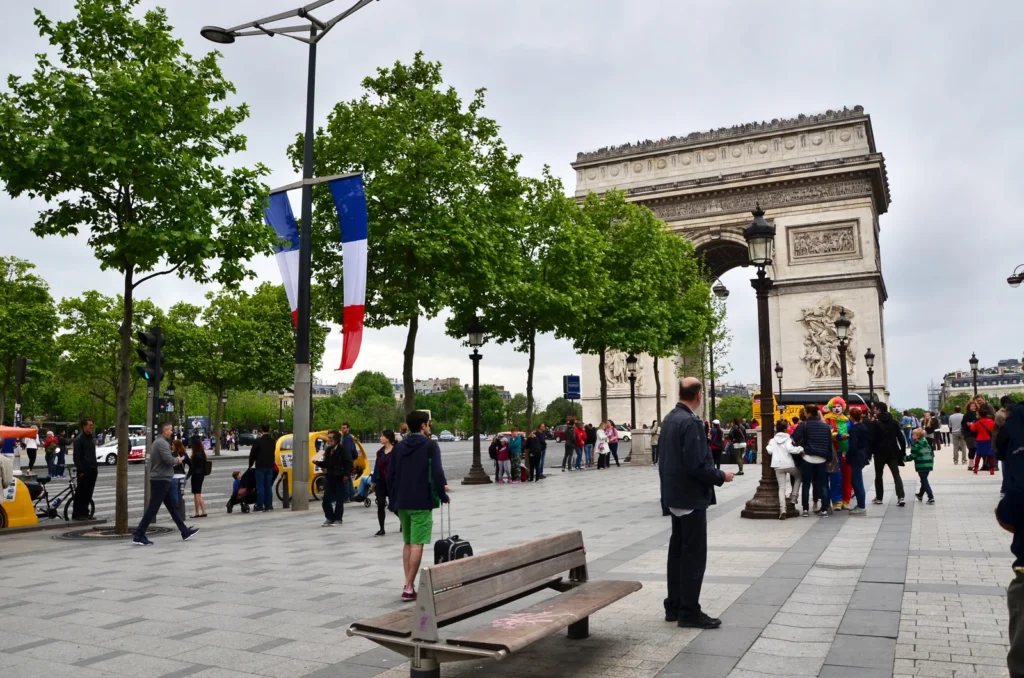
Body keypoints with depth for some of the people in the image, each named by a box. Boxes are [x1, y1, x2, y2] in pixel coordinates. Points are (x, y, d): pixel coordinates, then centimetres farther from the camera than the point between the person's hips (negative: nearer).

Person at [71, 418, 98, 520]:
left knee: (88, 492, 9)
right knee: (81, 492, -4)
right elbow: (76, 457, -13)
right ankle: (76, 514, 1)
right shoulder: (79, 439, -9)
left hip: (92, 470, 8)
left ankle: (84, 512, 16)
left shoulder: (91, 438, 16)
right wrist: (80, 471, -17)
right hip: (84, 470, -8)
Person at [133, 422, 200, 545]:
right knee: (153, 508, -7)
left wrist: (174, 459, 6)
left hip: (162, 480, 10)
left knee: (173, 506, 13)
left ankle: (185, 532, 20)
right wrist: (177, 459, -5)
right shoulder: (162, 443, -16)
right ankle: (139, 536, -3)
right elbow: (169, 460, -24)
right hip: (161, 480, -10)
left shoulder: (157, 442, 16)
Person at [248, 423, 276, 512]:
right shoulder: (272, 441, 5)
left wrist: (251, 464, 6)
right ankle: (268, 506, 8)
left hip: (260, 466, -5)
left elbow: (252, 454, -7)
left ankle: (260, 506, -1)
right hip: (270, 466, 5)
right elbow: (273, 453, 9)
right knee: (268, 487, 8)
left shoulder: (258, 441, -11)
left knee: (260, 487, -1)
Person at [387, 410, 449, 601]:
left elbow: (390, 475, 10)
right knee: (417, 545, -4)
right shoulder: (430, 445, -7)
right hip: (421, 503, -6)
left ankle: (409, 583, 15)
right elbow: (437, 472, -16)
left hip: (402, 503, 6)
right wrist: (442, 494, -2)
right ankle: (409, 587, -7)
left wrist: (393, 500, 16)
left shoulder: (399, 447, 11)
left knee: (407, 543, 16)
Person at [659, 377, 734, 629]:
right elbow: (697, 465, -25)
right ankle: (689, 612, 4)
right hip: (691, 496, -9)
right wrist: (721, 476, -9)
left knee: (678, 551, 15)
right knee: (694, 555, -2)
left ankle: (674, 606, 22)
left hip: (675, 494, 9)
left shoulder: (669, 419, 9)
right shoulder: (691, 422, -20)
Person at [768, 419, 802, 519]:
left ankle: (782, 510, -14)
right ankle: (793, 496, 15)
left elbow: (770, 450, 0)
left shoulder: (773, 440, 10)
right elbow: (790, 449, -17)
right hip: (789, 464, -2)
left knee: (781, 488, 0)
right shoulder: (788, 439, 0)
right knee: (798, 476, 28)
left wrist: (768, 445, 19)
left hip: (778, 466, 2)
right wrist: (801, 449, -9)